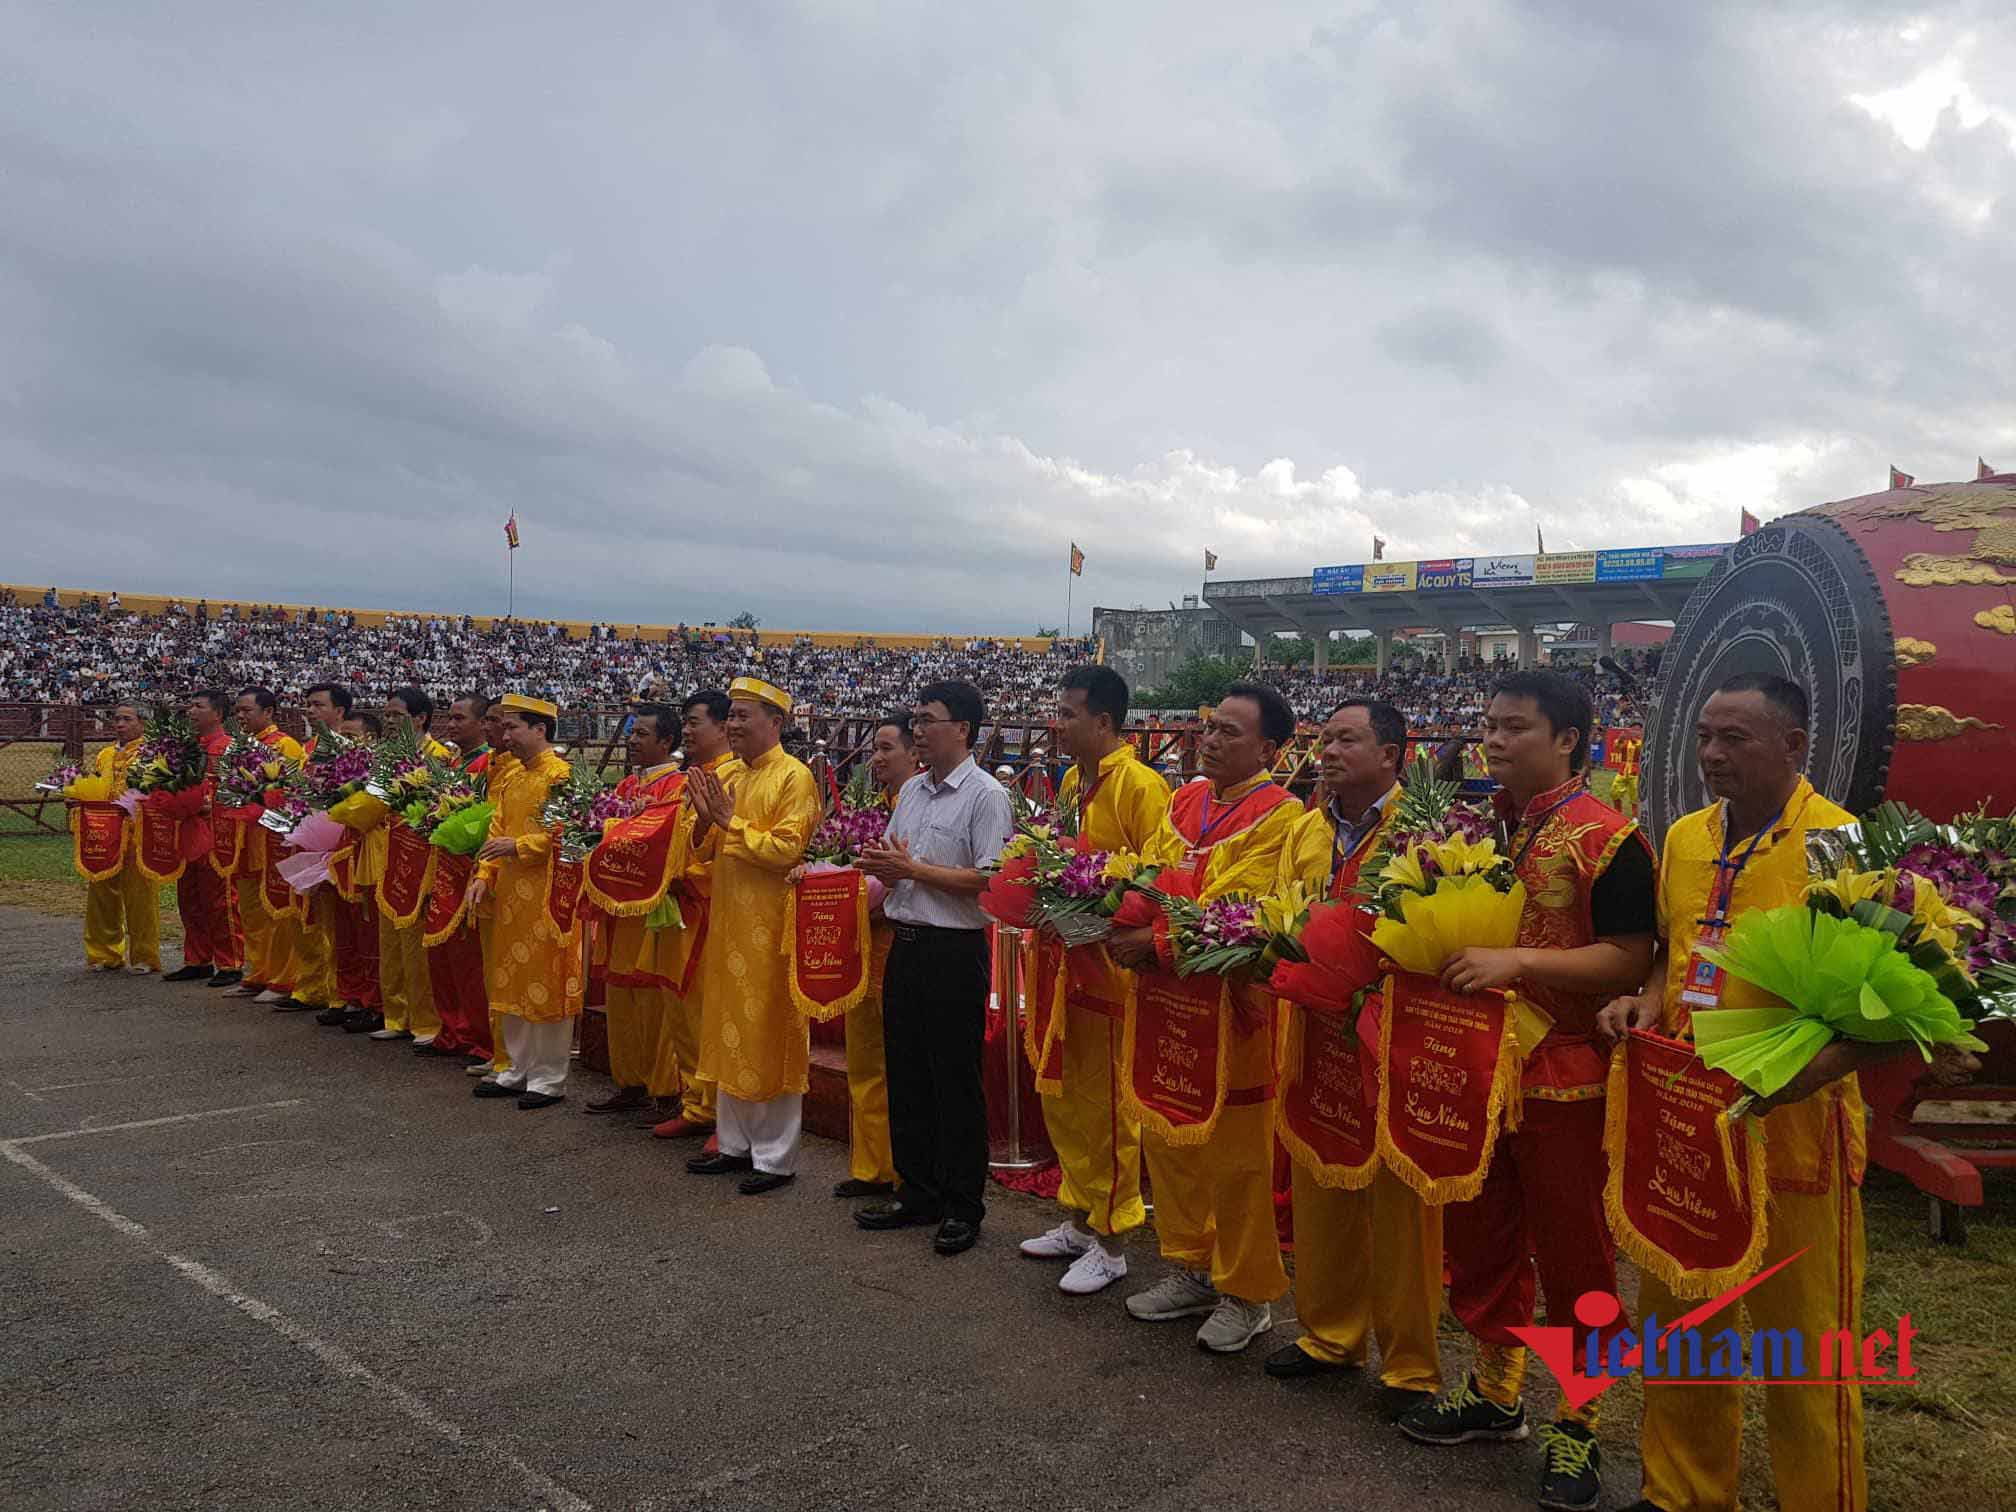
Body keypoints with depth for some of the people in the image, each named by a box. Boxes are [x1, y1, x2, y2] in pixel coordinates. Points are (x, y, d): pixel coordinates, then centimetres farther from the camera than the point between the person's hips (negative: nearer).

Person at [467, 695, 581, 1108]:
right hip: (511, 894, 8)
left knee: (547, 984, -2)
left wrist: (517, 847, -19)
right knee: (514, 984, 14)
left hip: (547, 895, -8)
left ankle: (549, 1078, 7)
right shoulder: (510, 779, 15)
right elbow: (498, 833, 17)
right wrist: (484, 876, 5)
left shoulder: (560, 775, -10)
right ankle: (519, 1069, 25)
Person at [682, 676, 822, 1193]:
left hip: (771, 930, -8)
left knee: (769, 1039, -1)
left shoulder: (795, 777, -10)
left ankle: (776, 1158, 8)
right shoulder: (730, 777, 14)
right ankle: (735, 1143, 25)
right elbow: (707, 851, 16)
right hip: (729, 923, 8)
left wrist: (731, 821, -17)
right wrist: (706, 820, -4)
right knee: (731, 1036, 14)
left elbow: (787, 848, -20)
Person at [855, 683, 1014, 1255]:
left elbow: (989, 879, -19)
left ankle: (963, 1207, 15)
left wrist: (912, 869, -15)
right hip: (905, 944, 8)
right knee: (905, 1074, 14)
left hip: (955, 950, -7)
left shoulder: (986, 796, -10)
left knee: (956, 1079, 2)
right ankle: (917, 1193, 28)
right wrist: (882, 867, -3)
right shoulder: (911, 790, 12)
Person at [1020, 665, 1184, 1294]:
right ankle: (1079, 1219, 34)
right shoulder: (1070, 782, 12)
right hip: (1068, 964, 9)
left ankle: (1110, 1245, 16)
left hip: (1113, 968, -9)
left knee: (1107, 1108, 2)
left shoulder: (1141, 786, -15)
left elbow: (1164, 879, -19)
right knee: (1063, 1098, 17)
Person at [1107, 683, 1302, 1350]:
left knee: (1236, 1153, 5)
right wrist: (1124, 929, -10)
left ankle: (1246, 1294, 22)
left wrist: (1155, 944, -23)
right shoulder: (1184, 799, 10)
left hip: (1232, 1002, -7)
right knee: (1167, 1140, 16)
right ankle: (1190, 1269, 34)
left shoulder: (1278, 817, -12)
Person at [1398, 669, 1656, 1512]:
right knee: (1479, 1237, 17)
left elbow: (1631, 959, -17)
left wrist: (1516, 961, -25)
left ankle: (1578, 1423, 23)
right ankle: (1495, 1391, 35)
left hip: (1563, 1080, -7)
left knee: (1572, 1253, 7)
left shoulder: (1605, 837, -13)